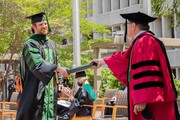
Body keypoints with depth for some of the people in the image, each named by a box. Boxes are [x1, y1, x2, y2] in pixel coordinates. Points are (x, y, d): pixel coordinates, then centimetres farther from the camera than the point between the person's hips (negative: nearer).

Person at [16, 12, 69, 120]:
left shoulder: (51, 43, 15)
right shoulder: (30, 44, -8)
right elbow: (38, 64, -21)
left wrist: (59, 81, 8)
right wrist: (57, 68, -32)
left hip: (51, 90, 7)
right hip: (36, 90, -7)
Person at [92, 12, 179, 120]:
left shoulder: (143, 42, -13)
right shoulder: (146, 41, 21)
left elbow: (145, 72, -24)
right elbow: (126, 58, 36)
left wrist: (141, 100, -28)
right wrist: (104, 61, 46)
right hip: (152, 99, 11)